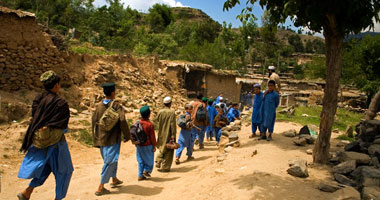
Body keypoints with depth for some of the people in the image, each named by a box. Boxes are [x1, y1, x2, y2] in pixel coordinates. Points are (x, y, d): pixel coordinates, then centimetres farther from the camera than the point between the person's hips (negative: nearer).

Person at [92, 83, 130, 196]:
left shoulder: (99, 106, 2)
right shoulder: (116, 105, -13)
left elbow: (94, 122, 5)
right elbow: (122, 121, -22)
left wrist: (96, 140, 13)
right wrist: (127, 136, -10)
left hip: (101, 139, 6)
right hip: (113, 139, -6)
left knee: (110, 160, 23)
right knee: (110, 162, 2)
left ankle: (114, 180, 40)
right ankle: (100, 188, 1)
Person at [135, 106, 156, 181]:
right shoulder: (150, 125, -17)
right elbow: (152, 137, -13)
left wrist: (136, 143, 20)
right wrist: (154, 146, -4)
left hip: (139, 145, 6)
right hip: (148, 145, -5)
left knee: (141, 160, 14)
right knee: (149, 159, 15)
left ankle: (140, 175, 18)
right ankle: (146, 170, 5)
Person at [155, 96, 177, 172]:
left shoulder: (160, 112, -1)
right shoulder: (171, 112, -14)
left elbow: (157, 120, 11)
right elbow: (173, 124, -17)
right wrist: (173, 135, -14)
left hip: (161, 134, 5)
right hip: (168, 135, -5)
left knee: (161, 148, 25)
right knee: (168, 151, 6)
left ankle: (158, 162, 17)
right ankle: (165, 167, 9)